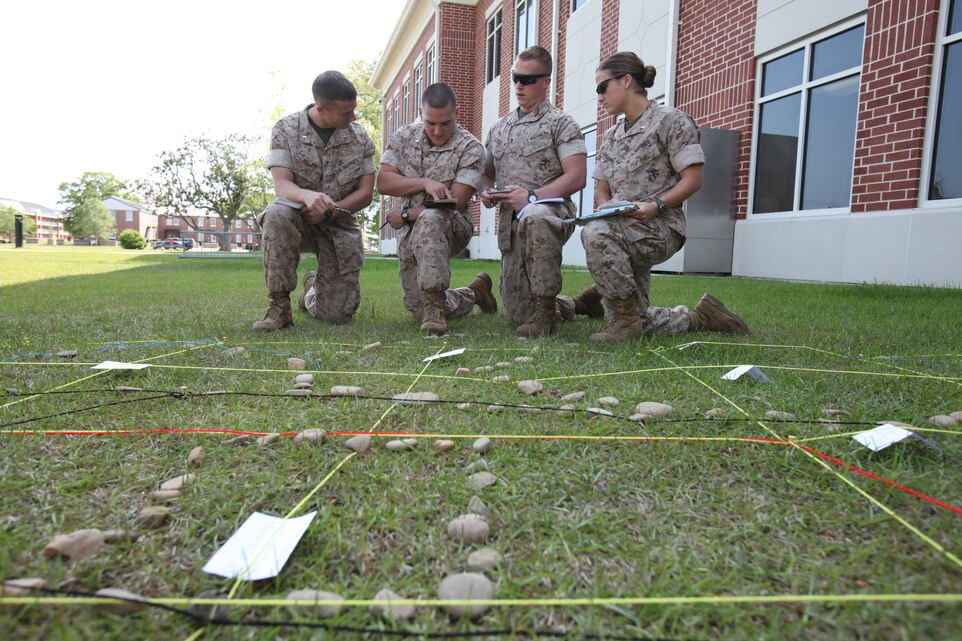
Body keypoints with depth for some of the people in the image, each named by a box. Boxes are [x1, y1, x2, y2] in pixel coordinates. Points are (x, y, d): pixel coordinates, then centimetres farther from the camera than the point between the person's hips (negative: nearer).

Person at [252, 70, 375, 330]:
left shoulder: (359, 137, -2)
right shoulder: (286, 129, -9)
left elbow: (365, 193, -3)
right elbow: (281, 185, -19)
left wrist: (327, 211, -19)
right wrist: (307, 196, -42)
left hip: (339, 225, 2)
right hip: (299, 216, -1)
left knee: (338, 314, -3)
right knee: (278, 215, -39)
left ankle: (313, 288, 37)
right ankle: (280, 306, -25)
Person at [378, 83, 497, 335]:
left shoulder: (470, 148, -10)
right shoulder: (404, 136, 4)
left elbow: (454, 203, -18)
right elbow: (383, 182, -5)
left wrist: (405, 215, -12)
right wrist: (424, 183, -20)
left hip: (453, 228, -5)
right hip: (410, 233, 5)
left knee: (429, 220, -41)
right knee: (418, 309, 7)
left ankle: (435, 303, -37)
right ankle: (474, 293, 33)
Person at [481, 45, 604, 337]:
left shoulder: (561, 124, 3)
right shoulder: (498, 129, 20)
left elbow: (577, 178, -9)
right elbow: (487, 173, 25)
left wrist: (532, 196, -20)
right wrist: (486, 194, 1)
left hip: (552, 212, -6)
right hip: (511, 223, 6)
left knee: (533, 215, -44)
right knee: (519, 313, 3)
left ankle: (545, 308, -32)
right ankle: (578, 304, 32)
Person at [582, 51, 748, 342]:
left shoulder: (670, 120, -1)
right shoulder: (610, 137, 19)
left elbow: (693, 179, -8)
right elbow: (601, 189, 15)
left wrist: (656, 205, -23)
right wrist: (607, 205, -9)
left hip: (661, 228, -7)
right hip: (623, 233, 8)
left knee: (595, 232, -37)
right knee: (637, 324, 6)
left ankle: (627, 317, -25)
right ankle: (700, 316, 27)